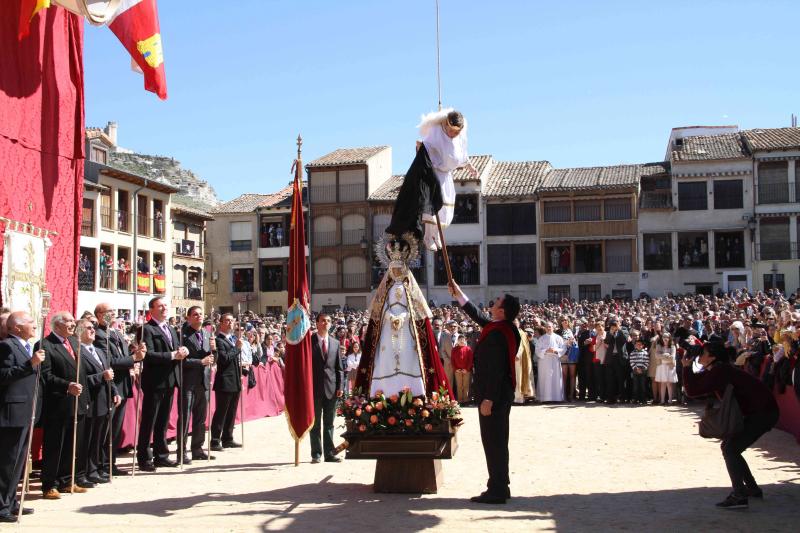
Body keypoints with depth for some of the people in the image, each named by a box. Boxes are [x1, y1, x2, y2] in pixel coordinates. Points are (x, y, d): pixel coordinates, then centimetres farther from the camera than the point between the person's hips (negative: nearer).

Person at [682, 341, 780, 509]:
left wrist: (687, 367, -11)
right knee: (729, 446, 16)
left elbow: (692, 390, -21)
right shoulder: (719, 370, 12)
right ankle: (752, 488, 25)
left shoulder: (719, 371, -19)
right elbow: (697, 384, 14)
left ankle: (739, 496, -15)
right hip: (755, 412, 10)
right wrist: (688, 368, 5)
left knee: (730, 449, -13)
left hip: (764, 412, -10)